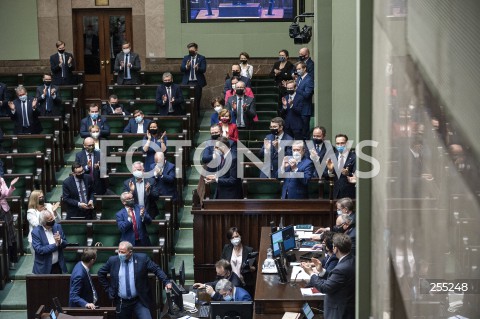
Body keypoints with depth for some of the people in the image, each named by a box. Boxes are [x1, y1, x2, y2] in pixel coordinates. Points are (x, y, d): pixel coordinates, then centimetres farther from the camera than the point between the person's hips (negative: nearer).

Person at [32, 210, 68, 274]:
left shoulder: (57, 227, 3)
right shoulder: (36, 232, -11)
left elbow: (65, 243, 8)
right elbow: (39, 250, -19)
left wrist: (60, 241, -16)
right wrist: (55, 245, -20)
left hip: (58, 266, 4)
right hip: (44, 268, -4)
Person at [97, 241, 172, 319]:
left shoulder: (142, 258, -5)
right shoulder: (113, 260, 0)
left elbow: (157, 269, -3)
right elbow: (101, 274, 12)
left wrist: (166, 282, -16)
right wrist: (108, 289, 7)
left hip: (140, 301, -2)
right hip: (122, 302, 2)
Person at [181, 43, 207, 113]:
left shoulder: (201, 58, 3)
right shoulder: (186, 58, 12)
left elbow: (203, 69, -8)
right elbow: (181, 69, 2)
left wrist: (197, 68, -29)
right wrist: (187, 66, -20)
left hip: (197, 82, -2)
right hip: (187, 82, 2)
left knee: (197, 100, -1)